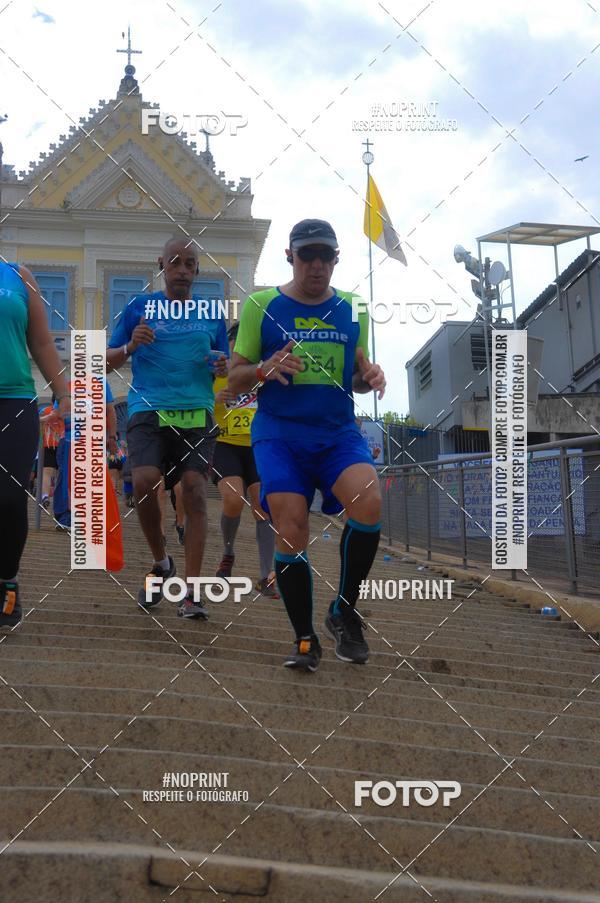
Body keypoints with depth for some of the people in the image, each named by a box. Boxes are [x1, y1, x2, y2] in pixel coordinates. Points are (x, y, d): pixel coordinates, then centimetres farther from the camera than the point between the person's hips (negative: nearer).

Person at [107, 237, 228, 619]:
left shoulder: (211, 315, 15)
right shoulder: (140, 307, 11)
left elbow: (227, 367, 19)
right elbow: (110, 361, 12)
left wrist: (223, 367, -4)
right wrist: (130, 347, -9)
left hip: (197, 414, 1)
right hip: (148, 410, -1)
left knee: (195, 489, -13)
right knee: (145, 481, -22)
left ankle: (191, 592, -9)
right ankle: (161, 562, 5)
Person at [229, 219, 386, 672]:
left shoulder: (352, 310, 13)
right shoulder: (262, 305, 5)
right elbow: (235, 379, 6)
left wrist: (369, 377, -3)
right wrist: (266, 369, -15)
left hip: (338, 431, 2)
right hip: (279, 431, -1)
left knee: (369, 500, -25)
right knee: (292, 526, -14)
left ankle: (344, 610, -4)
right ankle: (305, 639, 4)